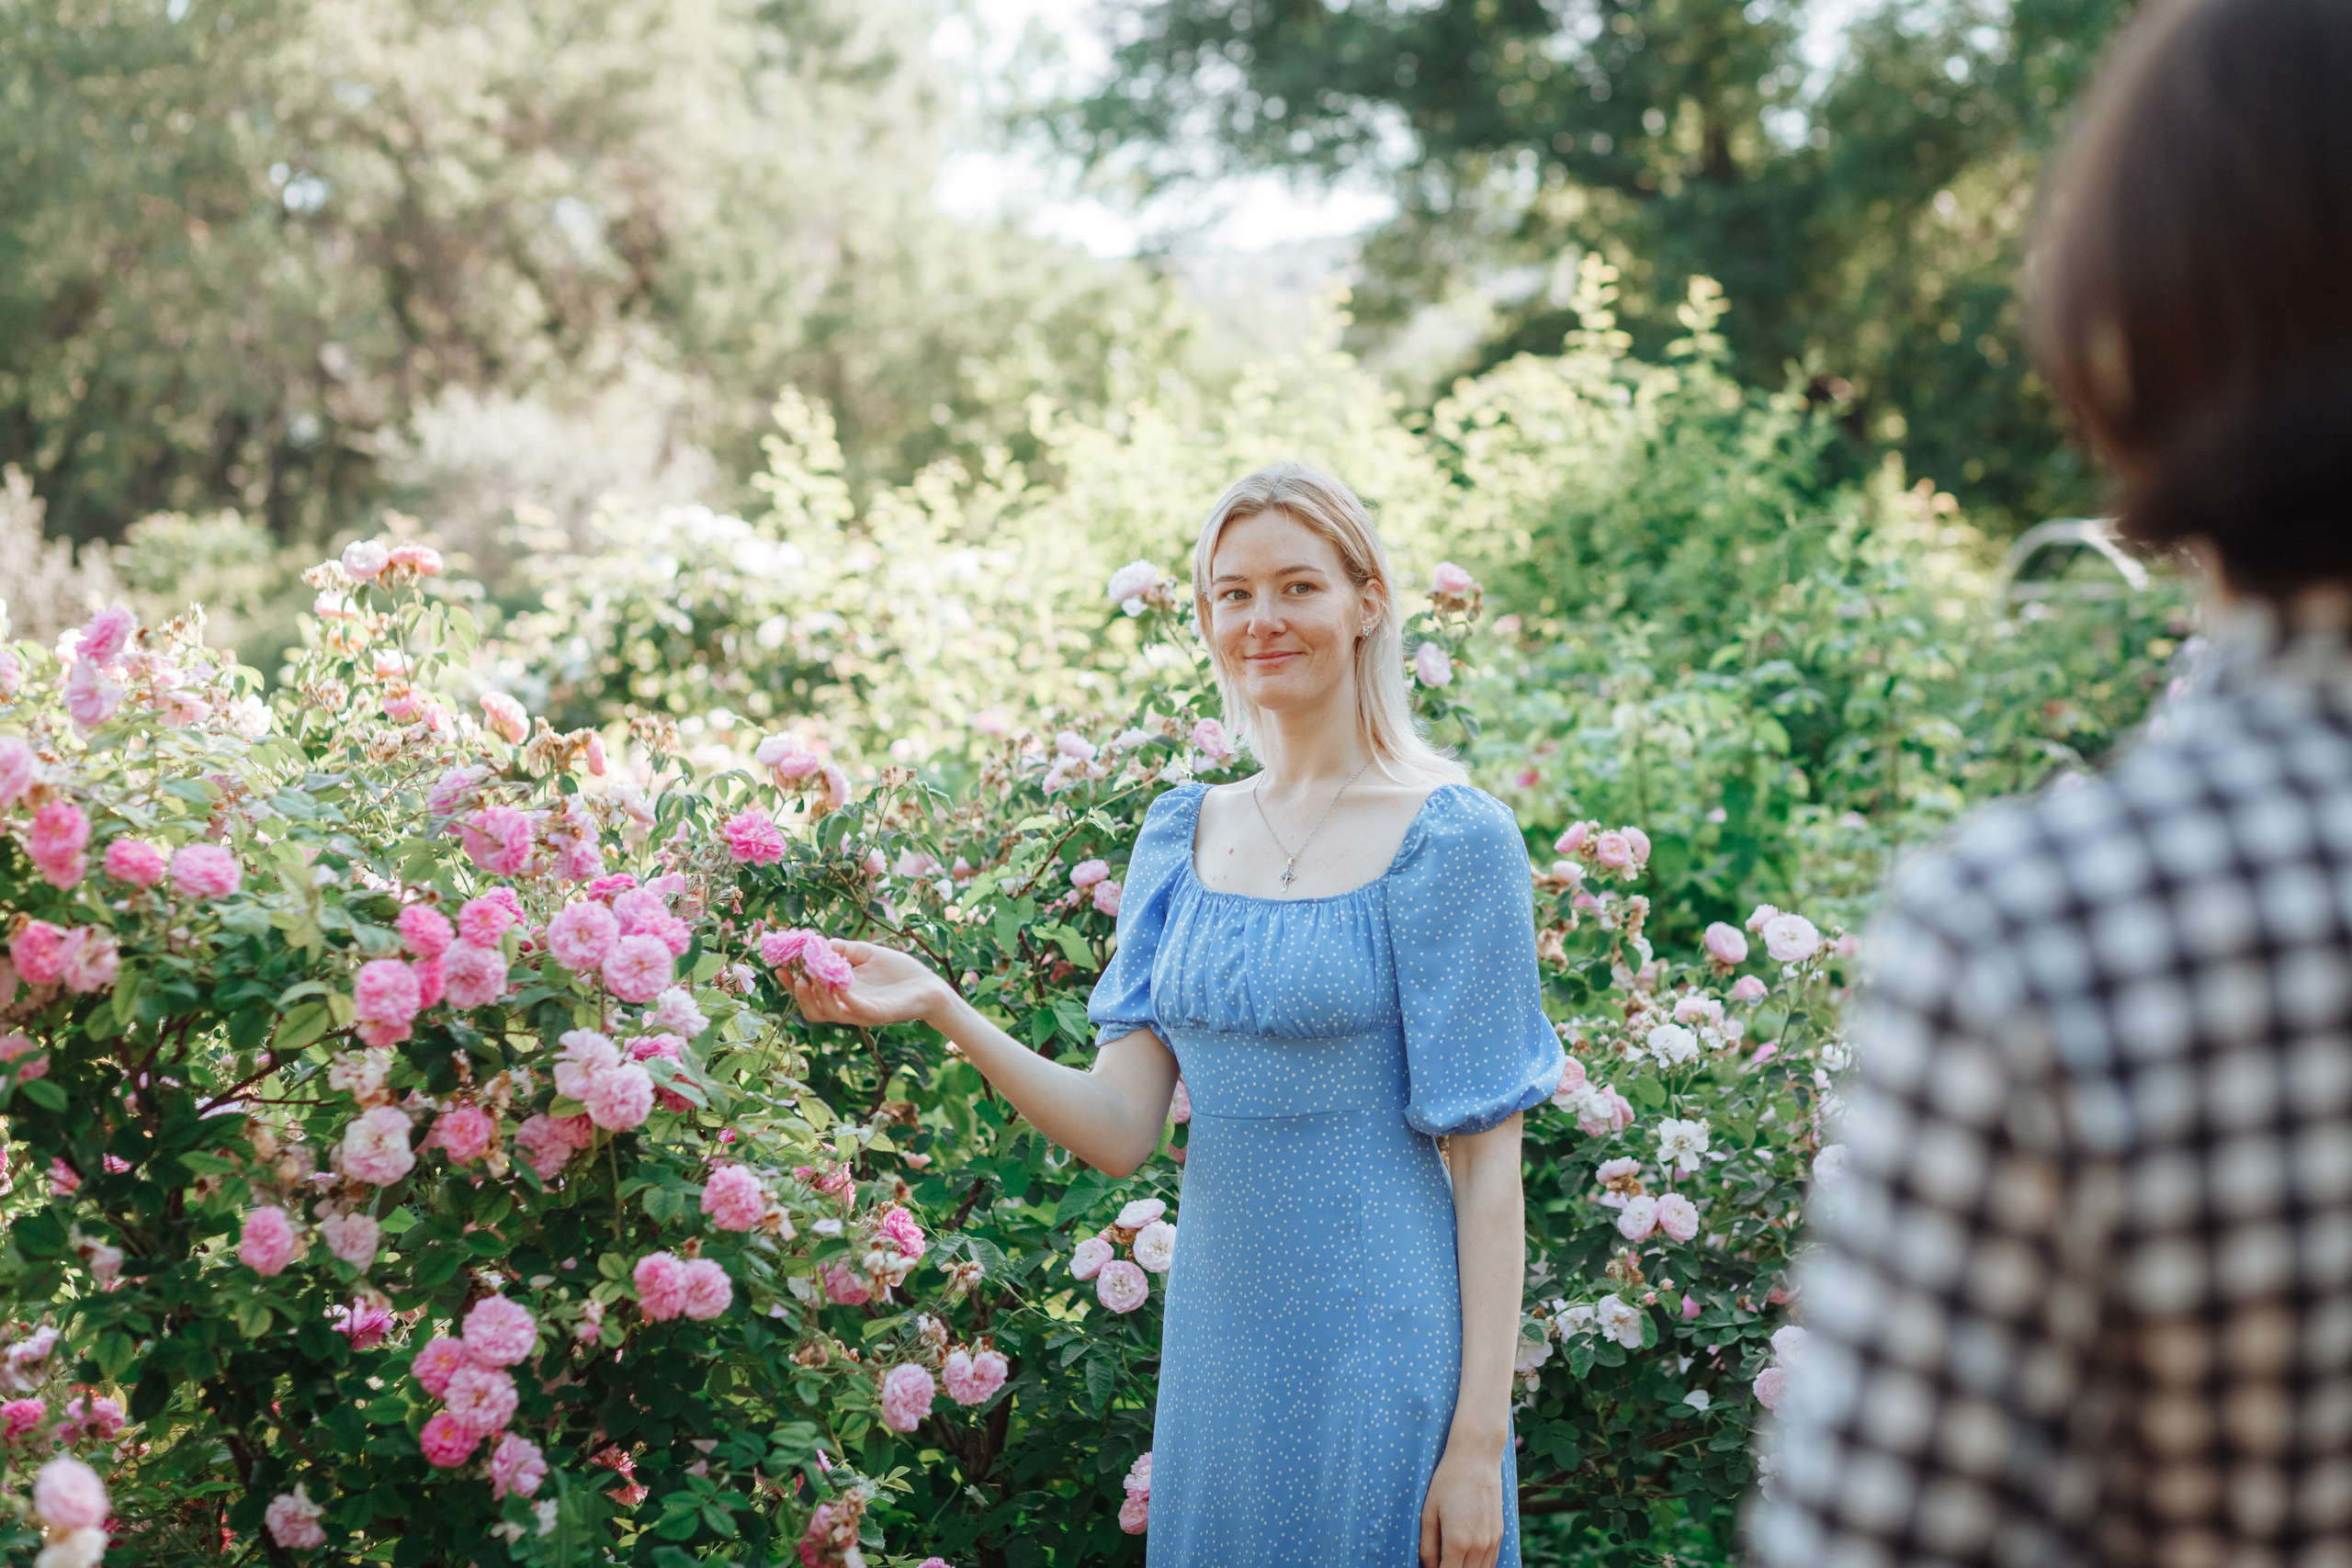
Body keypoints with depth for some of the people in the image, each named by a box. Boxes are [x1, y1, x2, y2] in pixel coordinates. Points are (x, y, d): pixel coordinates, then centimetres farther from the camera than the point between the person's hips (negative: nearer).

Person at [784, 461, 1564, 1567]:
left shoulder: (1450, 839, -9)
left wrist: (1478, 1442, -13)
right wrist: (941, 1009, -14)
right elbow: (1120, 1131, 0)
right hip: (1214, 1342, 5)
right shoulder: (1182, 835, 7)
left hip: (1382, 1349, -5)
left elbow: (1487, 1166, -10)